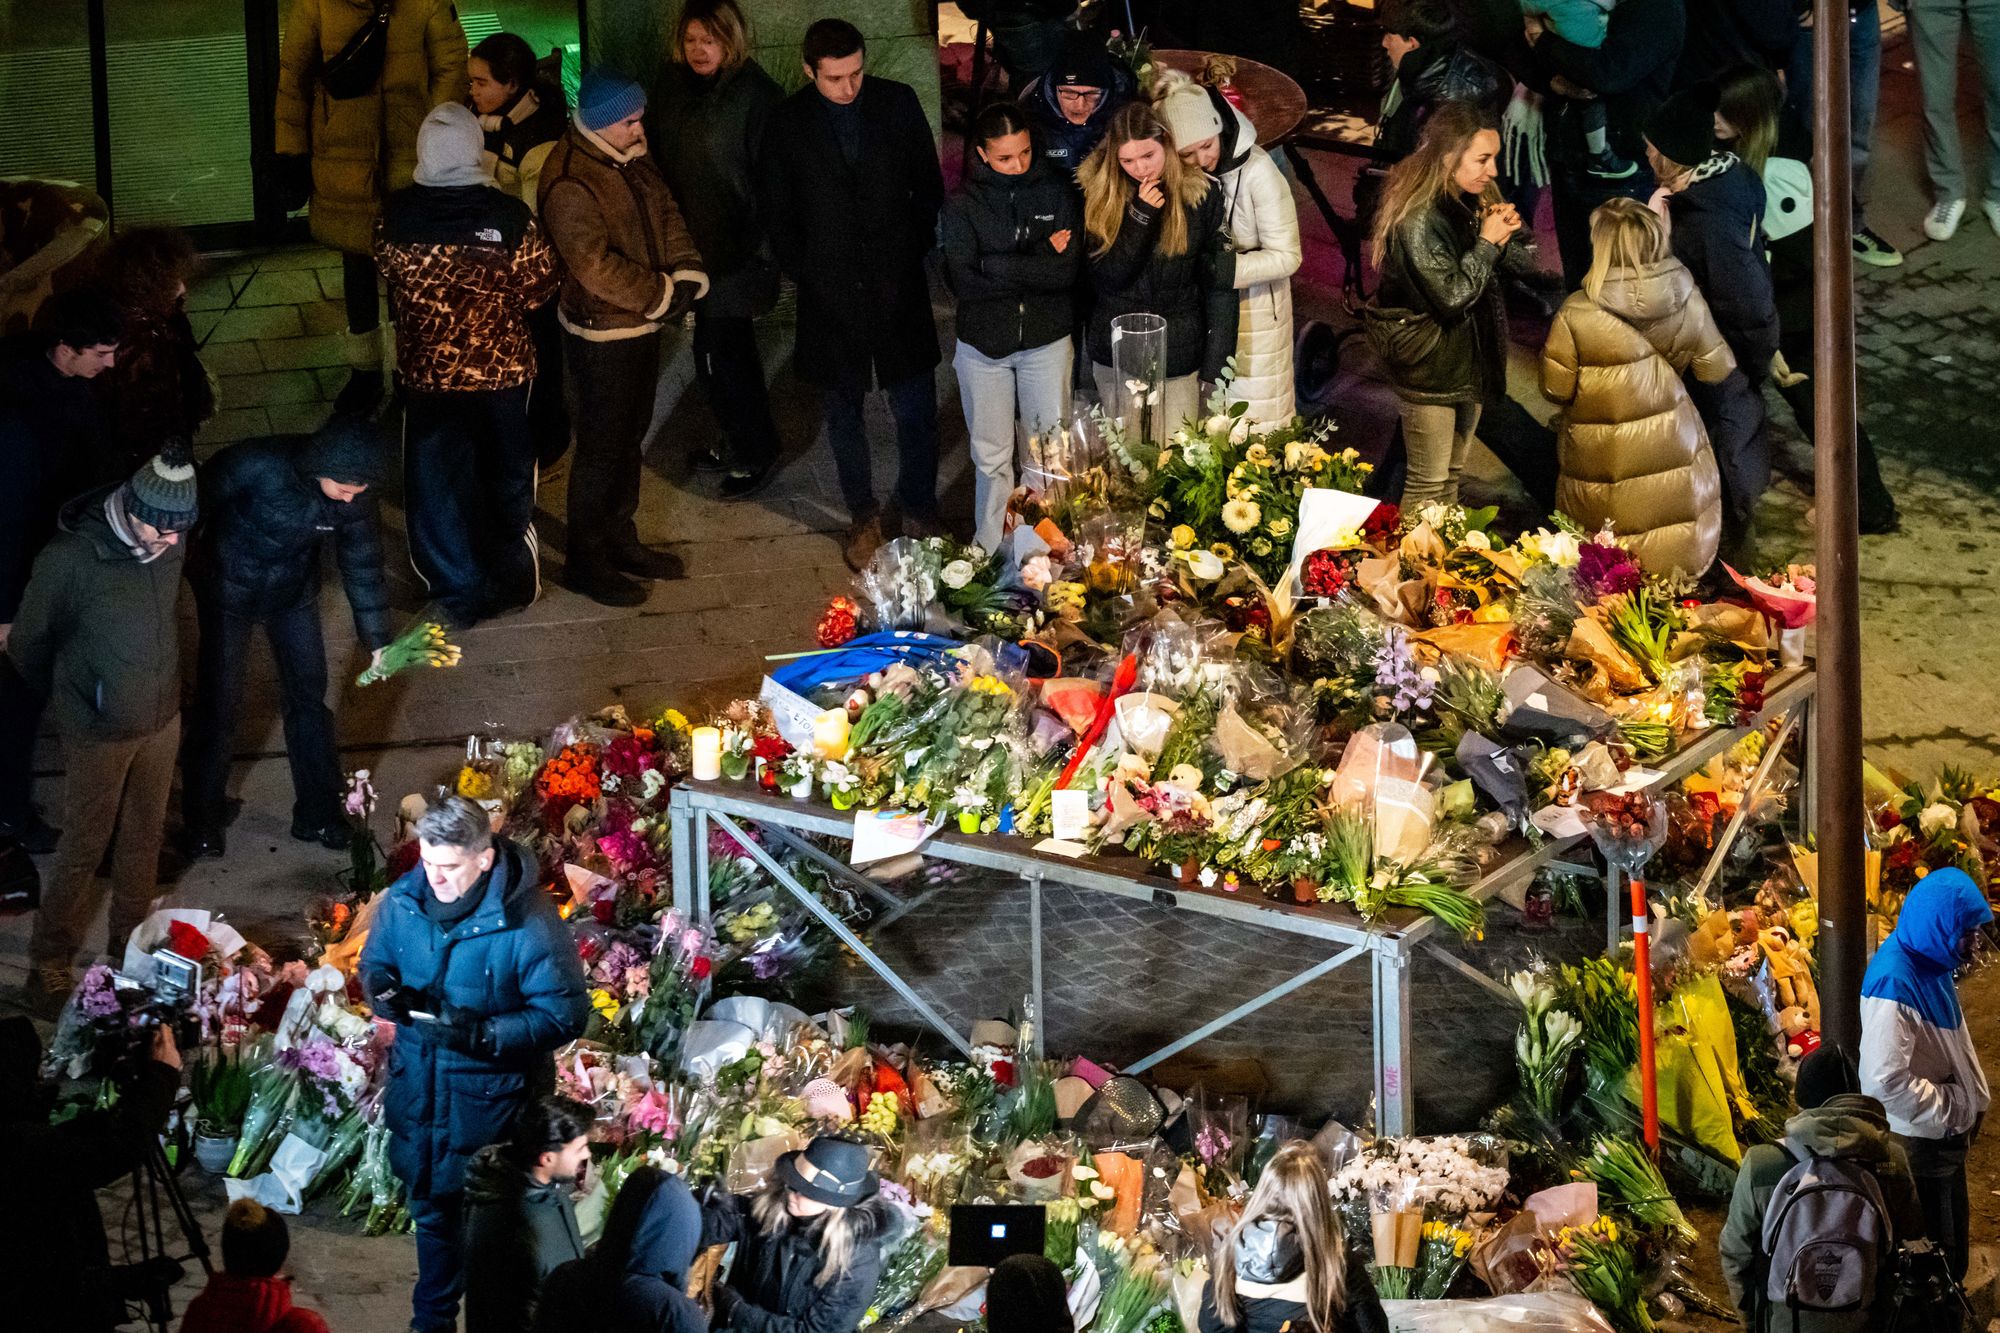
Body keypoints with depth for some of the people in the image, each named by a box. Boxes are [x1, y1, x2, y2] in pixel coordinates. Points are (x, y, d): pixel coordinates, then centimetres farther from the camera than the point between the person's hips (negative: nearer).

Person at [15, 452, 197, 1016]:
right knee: (83, 848, 8)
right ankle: (50, 962, 26)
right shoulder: (68, 559, -28)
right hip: (99, 731, -5)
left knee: (145, 837, 20)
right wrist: (71, 698, 7)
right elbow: (28, 644, -11)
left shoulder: (169, 543, -13)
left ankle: (130, 941, 39)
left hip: (162, 719, 5)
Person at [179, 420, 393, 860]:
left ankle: (318, 814, 24)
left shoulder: (355, 499, -19)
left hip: (294, 592, 4)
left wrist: (377, 642, -2)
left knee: (308, 697, 9)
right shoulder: (259, 464, -34)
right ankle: (202, 820, 20)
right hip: (230, 589, -4)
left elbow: (364, 568, -6)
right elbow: (201, 497, -18)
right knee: (218, 703, 2)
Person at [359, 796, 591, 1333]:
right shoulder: (403, 900, -8)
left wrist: (484, 1033, -30)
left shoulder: (527, 919, -23)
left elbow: (565, 1015, -20)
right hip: (418, 1090, 5)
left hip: (491, 1100, -5)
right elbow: (374, 962, 9)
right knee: (431, 1210, 24)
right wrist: (383, 990, -16)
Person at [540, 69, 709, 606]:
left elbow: (666, 215, 5)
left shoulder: (631, 158, 3)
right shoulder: (570, 182, -25)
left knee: (630, 438, 20)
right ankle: (586, 561, 15)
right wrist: (662, 296, -22)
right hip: (601, 334, -9)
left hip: (642, 325, 9)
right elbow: (595, 265, -29)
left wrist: (686, 274, -12)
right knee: (601, 447, 2)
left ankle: (619, 540, 35)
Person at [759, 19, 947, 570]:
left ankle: (919, 513, 19)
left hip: (898, 283, 0)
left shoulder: (897, 103, -3)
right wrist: (803, 272, 0)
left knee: (915, 407, 3)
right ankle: (863, 517, 24)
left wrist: (917, 249, 1)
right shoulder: (787, 123, -4)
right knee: (844, 408, 11)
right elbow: (777, 212, 5)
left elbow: (928, 184, 6)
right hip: (830, 293, 0)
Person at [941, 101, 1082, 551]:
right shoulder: (963, 206, -6)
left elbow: (1068, 271, -13)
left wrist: (996, 265, -17)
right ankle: (990, 551, 21)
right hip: (984, 344, 0)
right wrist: (1039, 262, -17)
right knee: (991, 456, 9)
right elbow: (961, 281, -17)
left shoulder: (1057, 194, -4)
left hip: (1046, 341, 0)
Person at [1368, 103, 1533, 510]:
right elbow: (1453, 295, -25)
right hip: (1430, 371, -8)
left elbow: (1524, 261, 9)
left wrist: (1506, 235, -11)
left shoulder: (1472, 201, 2)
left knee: (1452, 476, 18)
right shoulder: (1417, 221, -24)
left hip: (1468, 361, 8)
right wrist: (1487, 242, -19)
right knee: (1427, 486, -1)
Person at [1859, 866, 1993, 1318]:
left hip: (1945, 1134, 9)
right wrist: (1953, 1111, -21)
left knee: (1953, 1250, 22)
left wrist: (1975, 1098, 8)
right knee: (1933, 1260, 4)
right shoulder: (1894, 981, -27)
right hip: (1917, 1142, -9)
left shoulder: (1932, 963, 2)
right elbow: (1887, 1080, -33)